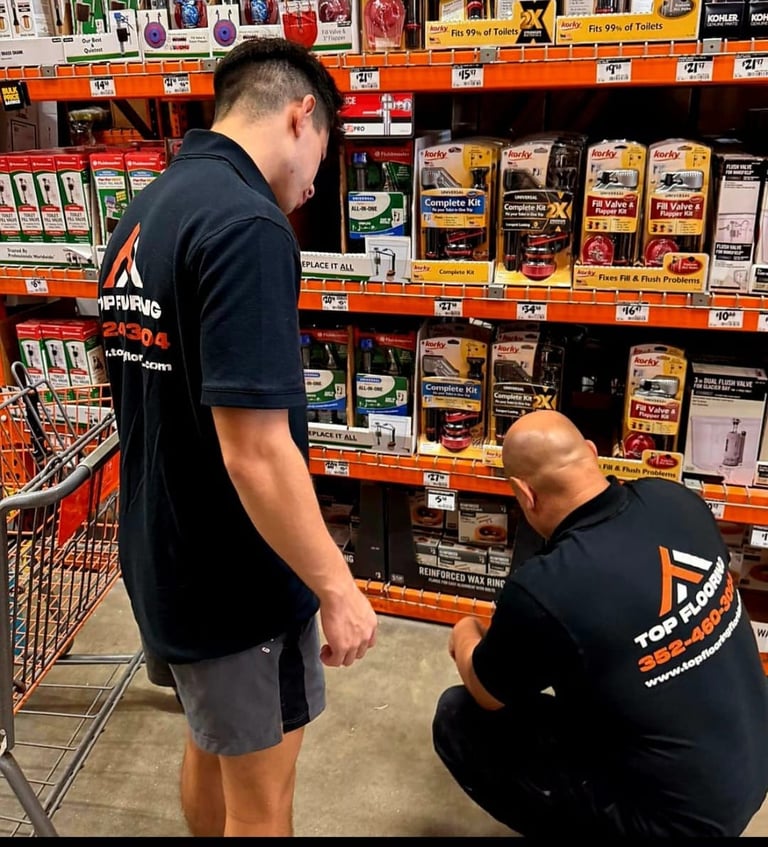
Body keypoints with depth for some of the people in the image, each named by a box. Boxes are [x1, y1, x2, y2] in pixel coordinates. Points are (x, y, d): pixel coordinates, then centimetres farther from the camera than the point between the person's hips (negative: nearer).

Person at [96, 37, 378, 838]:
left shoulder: (144, 213, 6)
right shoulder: (245, 224, -24)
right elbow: (255, 450, -29)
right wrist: (336, 587, -17)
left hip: (165, 555, 9)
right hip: (234, 575, -9)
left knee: (210, 750, 29)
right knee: (259, 791, 15)